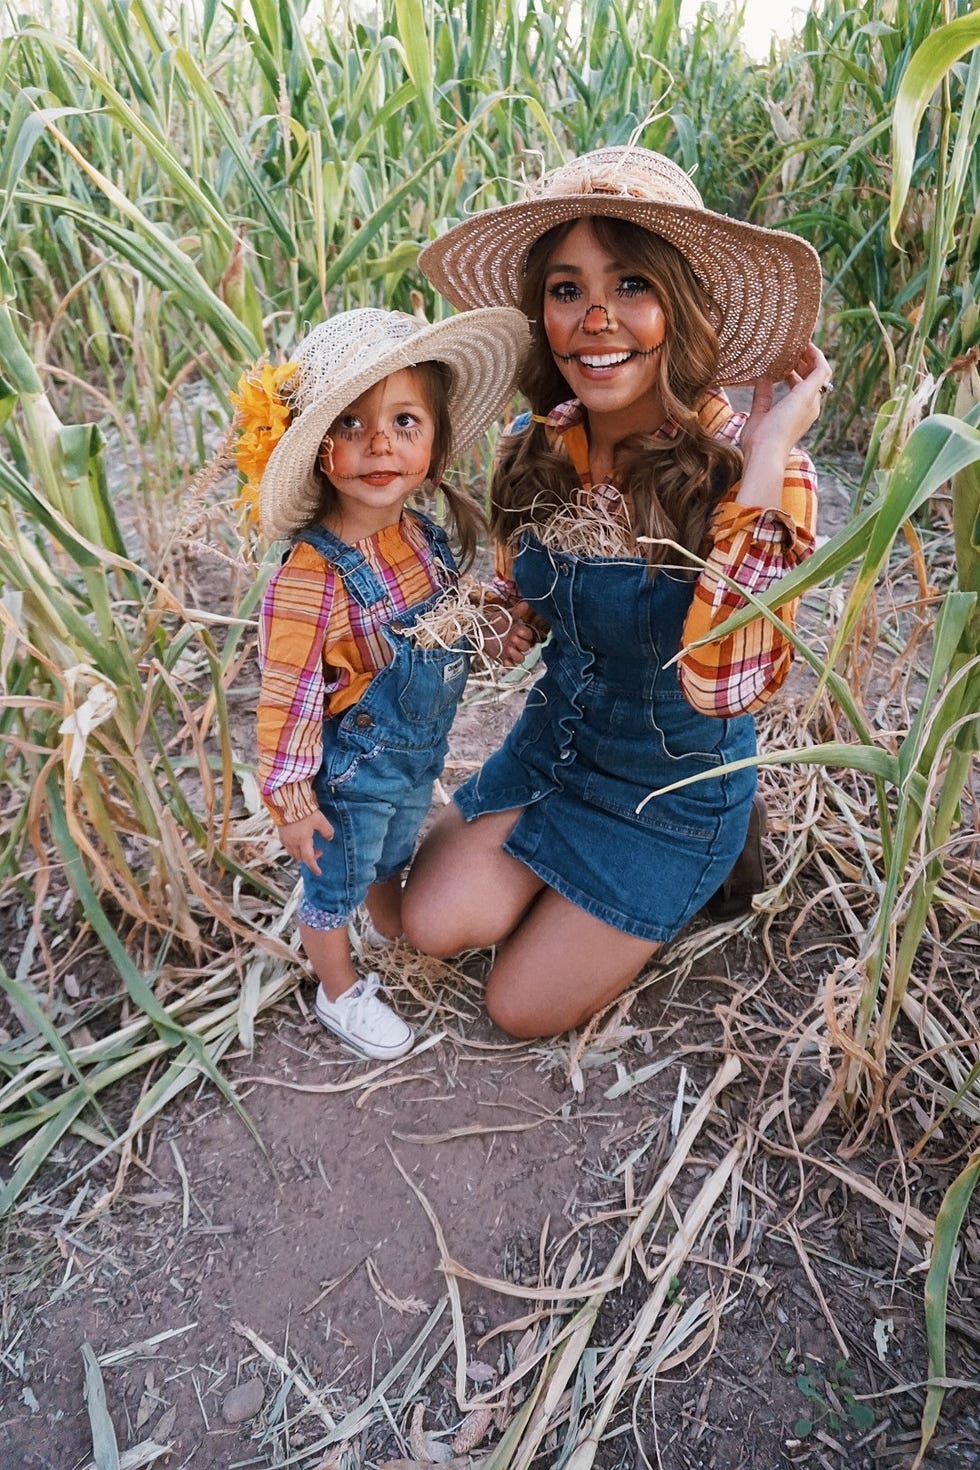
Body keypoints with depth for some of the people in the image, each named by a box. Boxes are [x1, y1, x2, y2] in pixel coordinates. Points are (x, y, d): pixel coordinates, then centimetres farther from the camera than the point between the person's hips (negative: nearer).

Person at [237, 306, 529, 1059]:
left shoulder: (426, 536, -10)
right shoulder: (314, 578, -32)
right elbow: (288, 698, -25)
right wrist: (292, 799, -19)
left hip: (420, 758, 7)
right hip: (351, 776, -7)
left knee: (392, 861, 33)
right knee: (334, 888, 19)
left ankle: (394, 935, 61)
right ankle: (341, 992, 44)